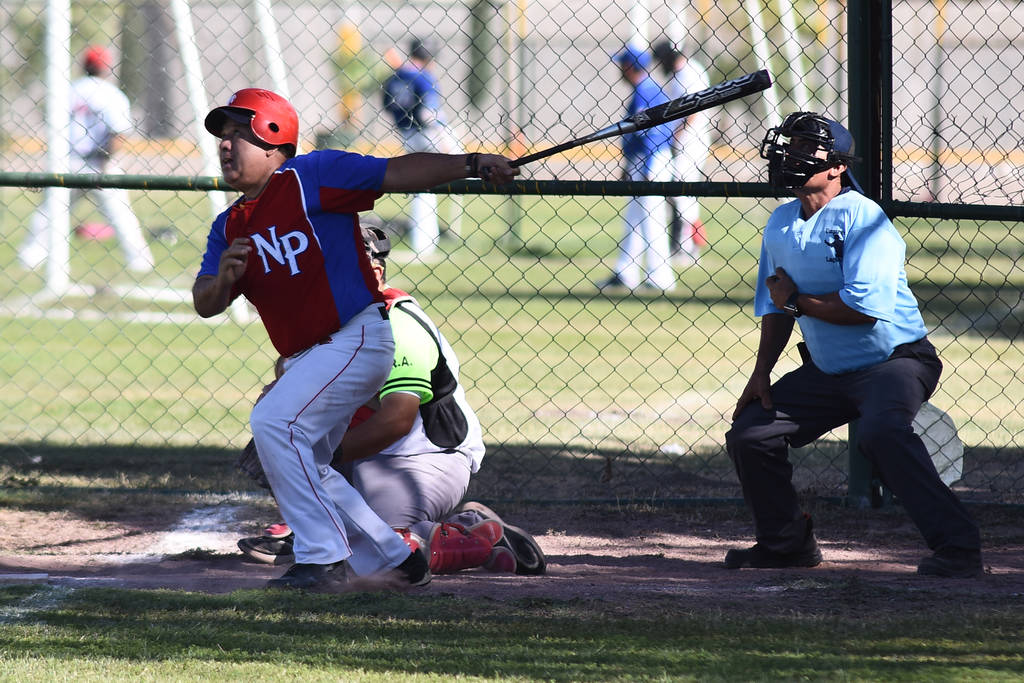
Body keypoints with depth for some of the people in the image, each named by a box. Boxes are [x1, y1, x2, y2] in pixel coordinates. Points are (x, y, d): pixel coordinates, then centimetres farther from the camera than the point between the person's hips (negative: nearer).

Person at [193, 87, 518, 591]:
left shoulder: (311, 176, -8)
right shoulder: (229, 227, 12)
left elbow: (397, 174, -13)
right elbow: (204, 304, 4)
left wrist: (470, 165, -23)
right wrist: (224, 277, -20)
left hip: (356, 339, -9)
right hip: (306, 359, 9)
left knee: (274, 422, -23)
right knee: (303, 470, 14)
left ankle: (323, 559, -17)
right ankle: (396, 560, 27)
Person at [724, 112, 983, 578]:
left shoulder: (861, 218, -18)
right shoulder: (781, 225, 8)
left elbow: (864, 307, -27)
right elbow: (774, 307, 18)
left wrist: (796, 301, -15)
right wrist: (762, 372, 8)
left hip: (894, 361, -9)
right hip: (827, 372, 9)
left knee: (881, 430, -36)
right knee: (749, 434, 4)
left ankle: (957, 546, -36)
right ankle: (787, 542, 22)